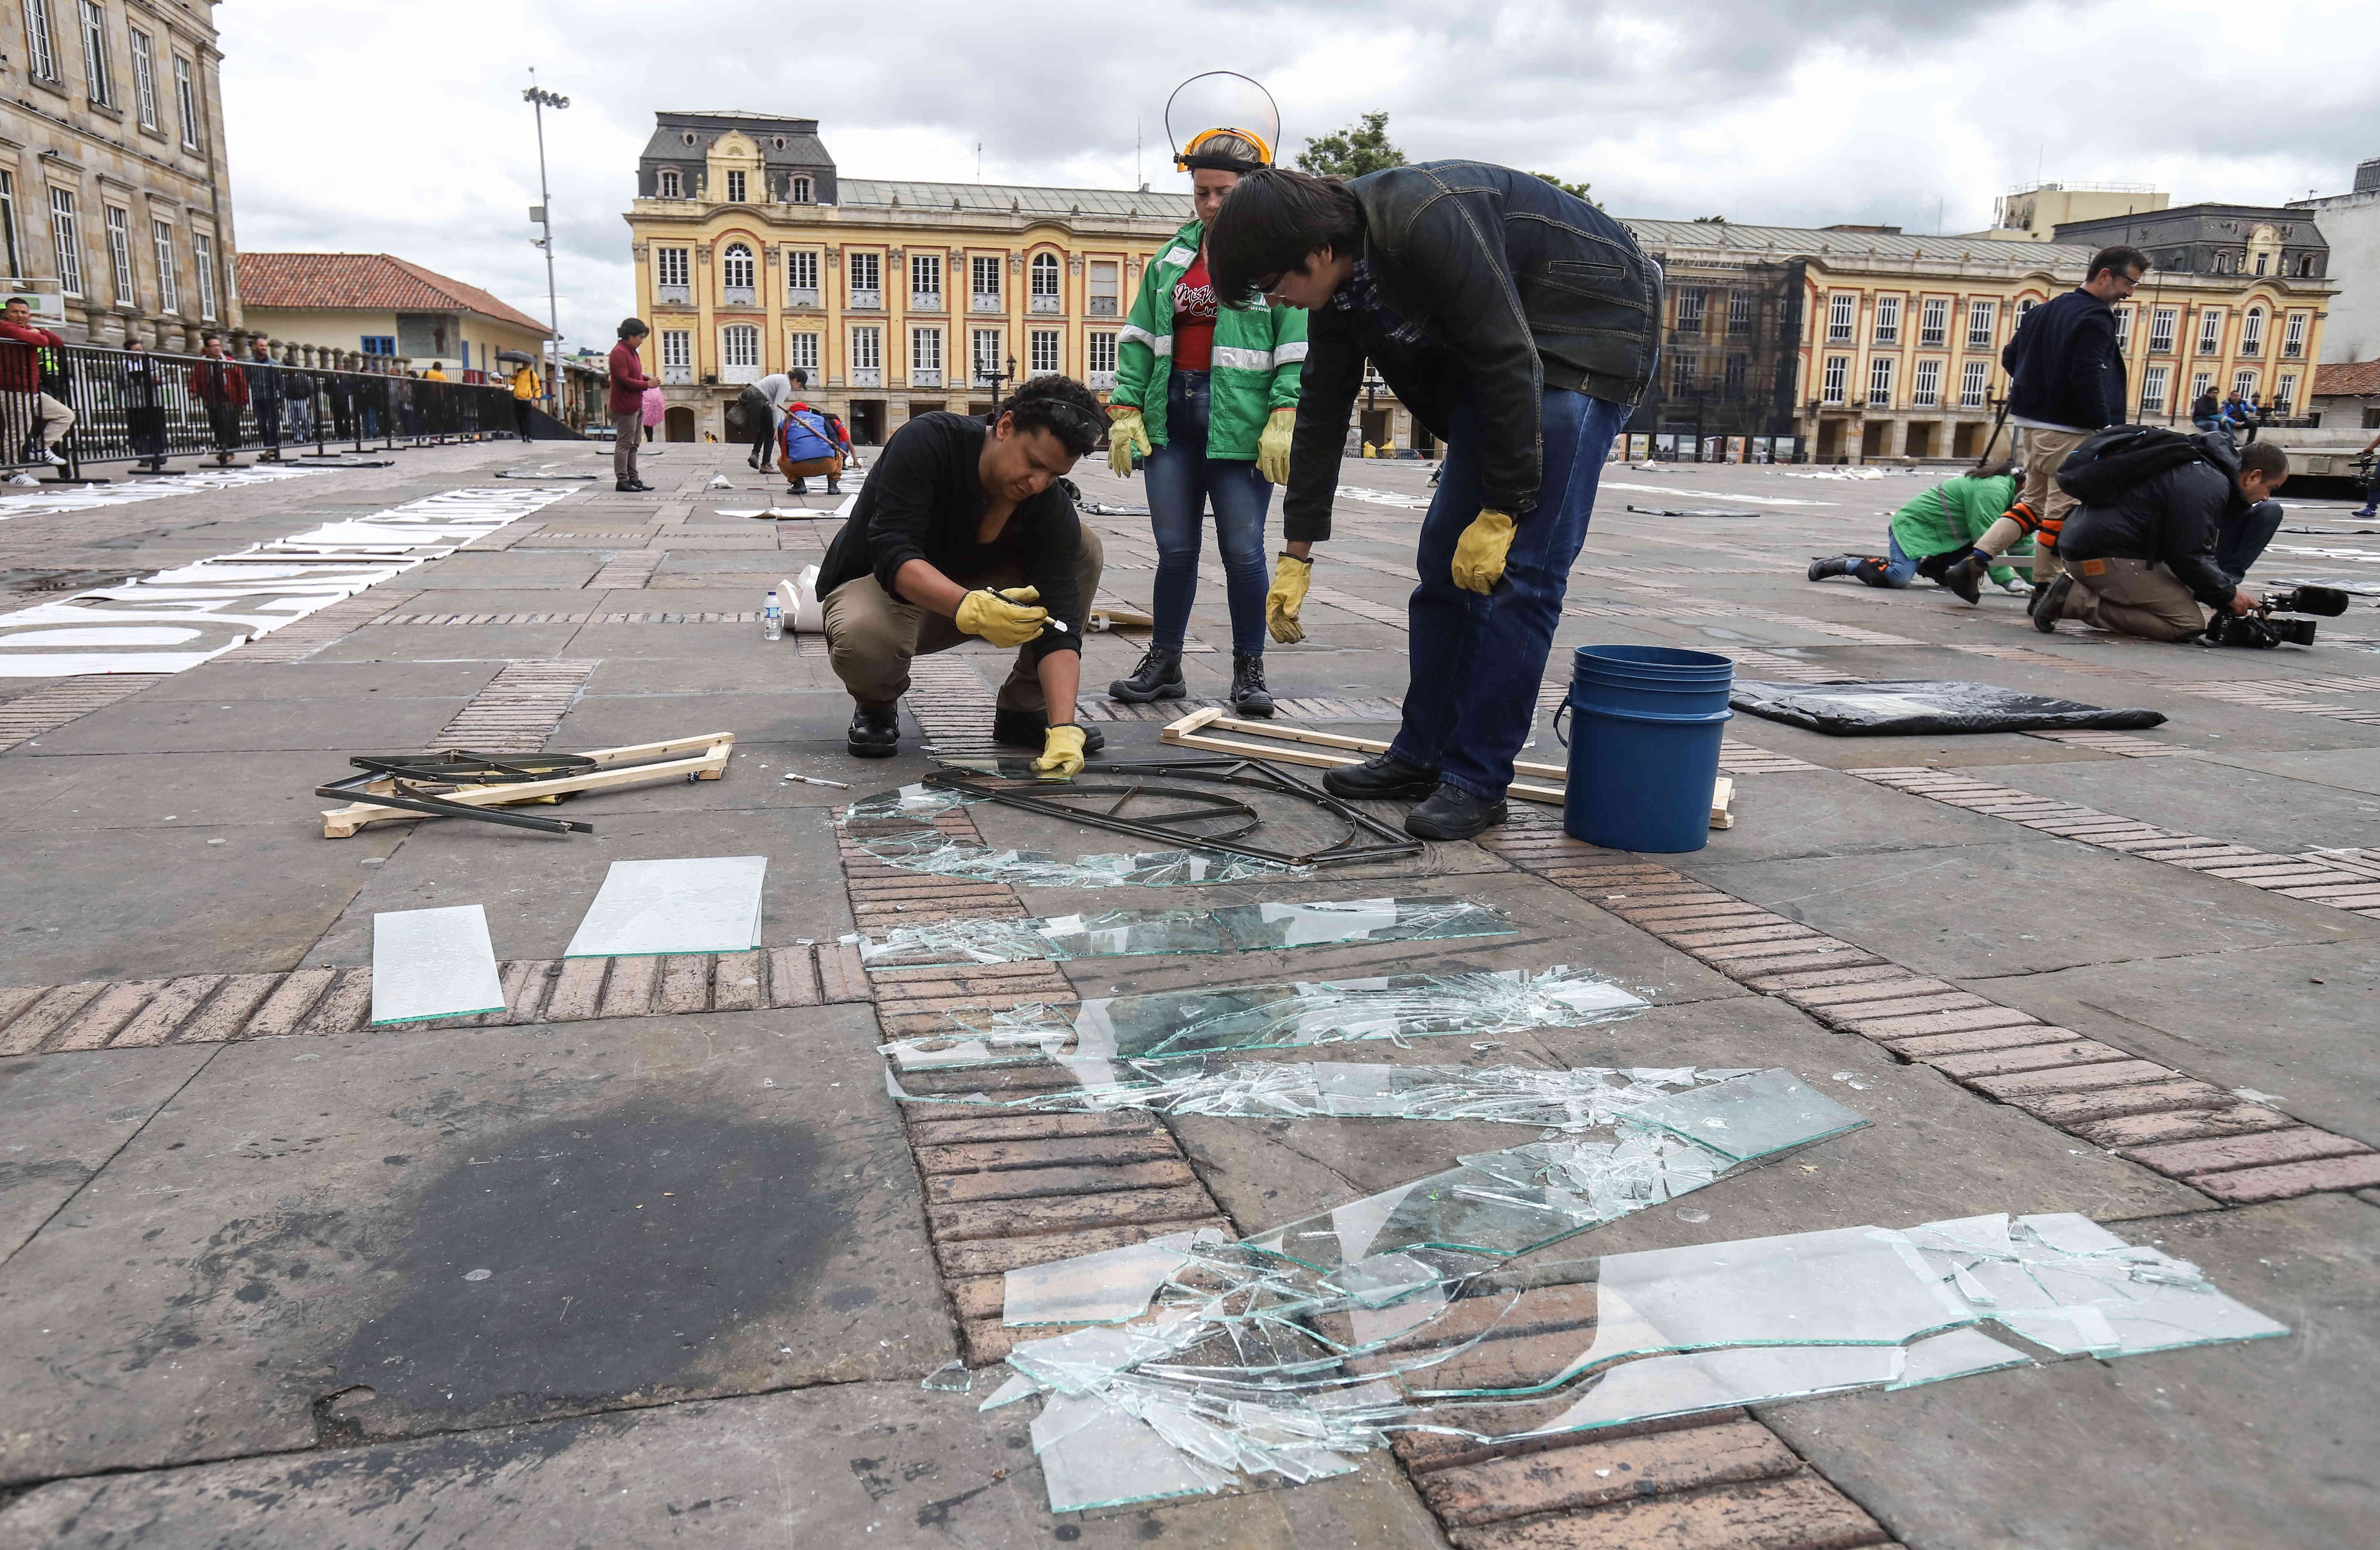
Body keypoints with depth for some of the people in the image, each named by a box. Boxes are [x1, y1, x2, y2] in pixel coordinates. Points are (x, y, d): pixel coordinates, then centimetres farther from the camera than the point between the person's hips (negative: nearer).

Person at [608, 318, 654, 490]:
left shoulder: (632, 352, 17)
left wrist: (648, 379, 8)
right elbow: (624, 380, -21)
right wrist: (647, 384, -16)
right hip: (625, 405, -10)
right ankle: (622, 481, -6)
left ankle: (633, 478, 18)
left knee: (633, 444, 13)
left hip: (636, 404, 10)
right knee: (624, 443, -8)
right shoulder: (619, 353, -14)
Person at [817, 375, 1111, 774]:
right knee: (864, 637, -41)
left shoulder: (1051, 508, -19)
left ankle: (1022, 710, -5)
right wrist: (970, 607, -55)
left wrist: (1063, 730, -38)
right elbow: (892, 554, -36)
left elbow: (1058, 620, -25)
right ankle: (876, 704, -2)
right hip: (877, 583, -4)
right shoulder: (928, 442, -28)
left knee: (1084, 549, -15)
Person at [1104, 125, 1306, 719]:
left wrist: (1285, 422, -14)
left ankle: (1249, 670, 12)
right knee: (1175, 549, 9)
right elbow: (1138, 337, 15)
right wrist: (1126, 410, 7)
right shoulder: (1172, 256, 15)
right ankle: (1164, 663, 19)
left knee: (1243, 550, -1)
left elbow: (1298, 346, -5)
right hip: (1172, 413, 4)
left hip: (1239, 420, -4)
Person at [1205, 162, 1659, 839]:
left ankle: (1478, 781, -6)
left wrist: (1503, 513, -23)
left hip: (1591, 333, -9)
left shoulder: (1427, 225, -30)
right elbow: (1321, 414, 5)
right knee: (1445, 557, 5)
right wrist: (1297, 554, 7)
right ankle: (1423, 754, 15)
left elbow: (1512, 365, -28)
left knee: (1520, 569, -13)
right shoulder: (1337, 281, -3)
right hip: (1499, 352, 9)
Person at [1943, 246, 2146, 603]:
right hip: (2069, 430, -9)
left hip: (2033, 423, 9)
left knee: (2034, 502, 15)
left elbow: (2010, 358, 18)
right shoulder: (2095, 318, -14)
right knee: (2062, 509, 0)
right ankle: (2044, 591, 7)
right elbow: (2087, 378, -22)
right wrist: (2106, 429, -18)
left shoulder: (2046, 310, 13)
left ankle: (1972, 564, 2)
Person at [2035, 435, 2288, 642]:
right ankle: (2077, 600, -16)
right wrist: (2229, 594, -2)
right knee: (2188, 625, -9)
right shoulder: (2208, 485, -13)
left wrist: (2227, 590, 18)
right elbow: (2188, 556, -14)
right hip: (2105, 556, -11)